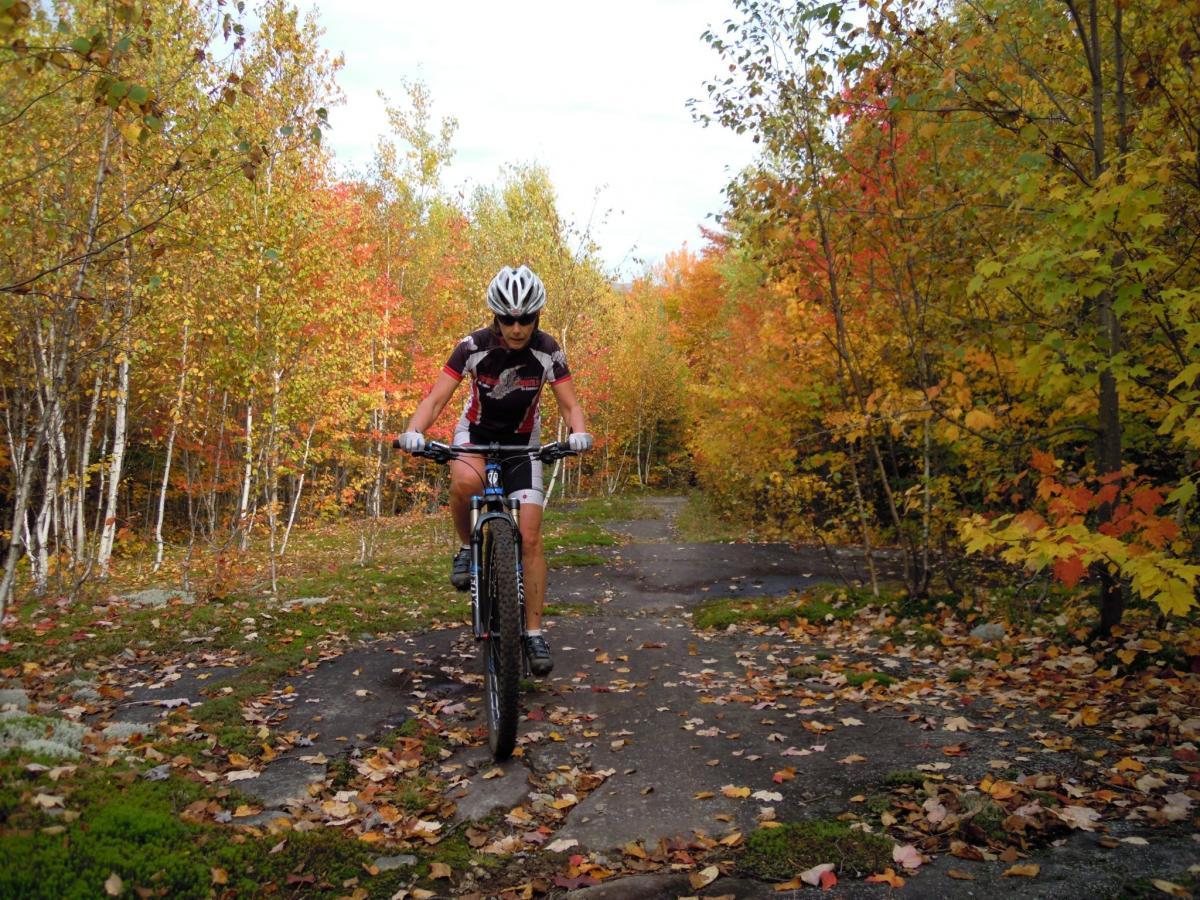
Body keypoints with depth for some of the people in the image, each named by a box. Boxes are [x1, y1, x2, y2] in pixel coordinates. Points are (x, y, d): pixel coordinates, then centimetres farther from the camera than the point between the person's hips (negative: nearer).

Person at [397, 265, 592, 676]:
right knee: (465, 482, -39)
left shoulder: (548, 351, -17)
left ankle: (534, 633, 1)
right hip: (475, 432, -1)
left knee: (530, 537, -10)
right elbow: (436, 397, -23)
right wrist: (413, 430, -43)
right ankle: (467, 547, -8)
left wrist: (578, 432, -38)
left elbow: (569, 403, -15)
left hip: (522, 442, 1)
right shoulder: (474, 346, -21)